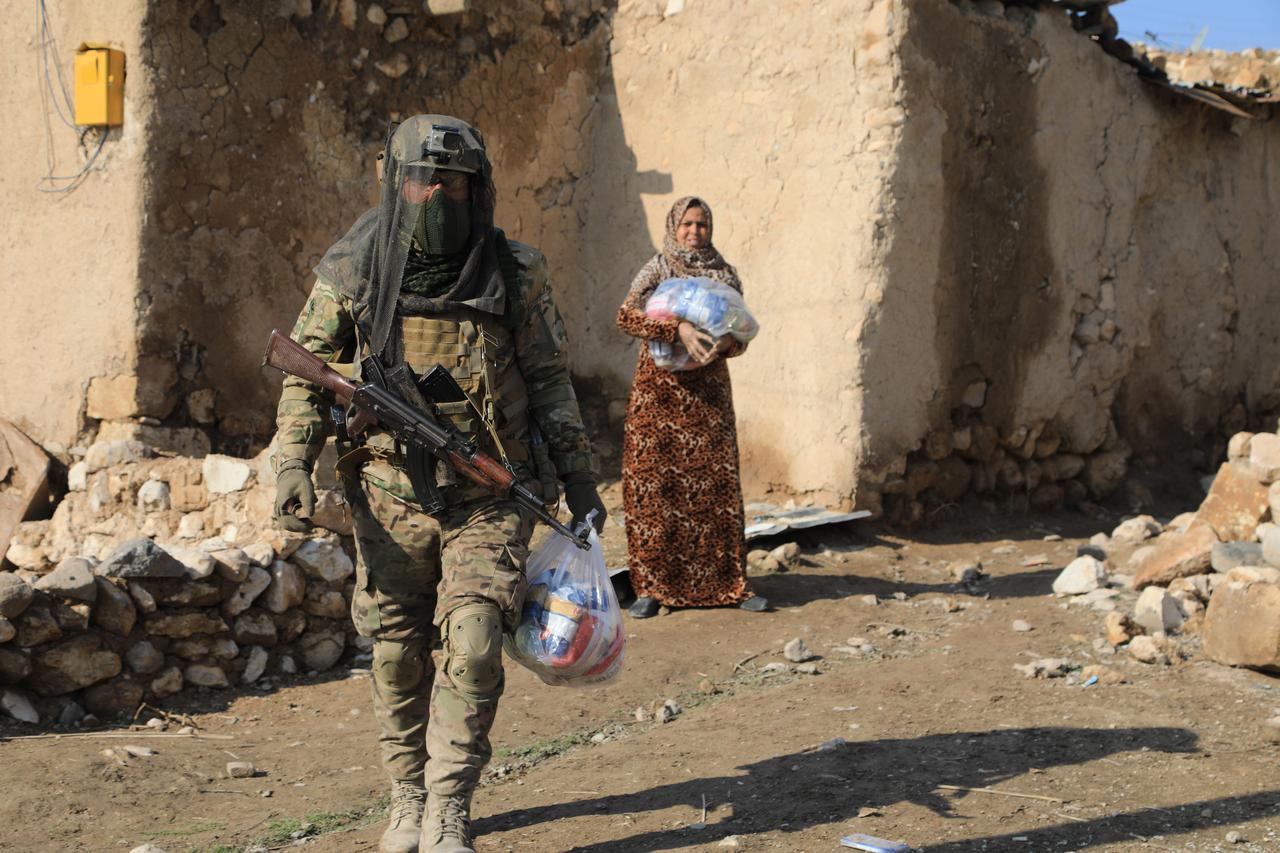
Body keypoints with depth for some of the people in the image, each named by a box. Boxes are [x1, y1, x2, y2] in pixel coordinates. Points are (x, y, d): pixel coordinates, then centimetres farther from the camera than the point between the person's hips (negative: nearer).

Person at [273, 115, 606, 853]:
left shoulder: (516, 274, -4)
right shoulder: (353, 272, -4)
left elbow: (549, 380, 6)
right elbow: (308, 372, 4)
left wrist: (579, 478, 7)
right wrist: (294, 464, -8)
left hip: (490, 498, -1)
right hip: (391, 497, 1)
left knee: (472, 647, -12)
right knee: (399, 656, 7)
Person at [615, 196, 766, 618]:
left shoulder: (724, 275, 10)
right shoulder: (656, 270, 1)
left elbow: (741, 337, 11)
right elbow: (627, 316, -15)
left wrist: (728, 341, -13)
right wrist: (678, 329, -27)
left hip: (709, 392, 3)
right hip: (660, 390, -2)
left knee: (717, 484, 0)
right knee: (653, 484, -4)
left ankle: (729, 583, 6)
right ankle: (650, 586, 1)